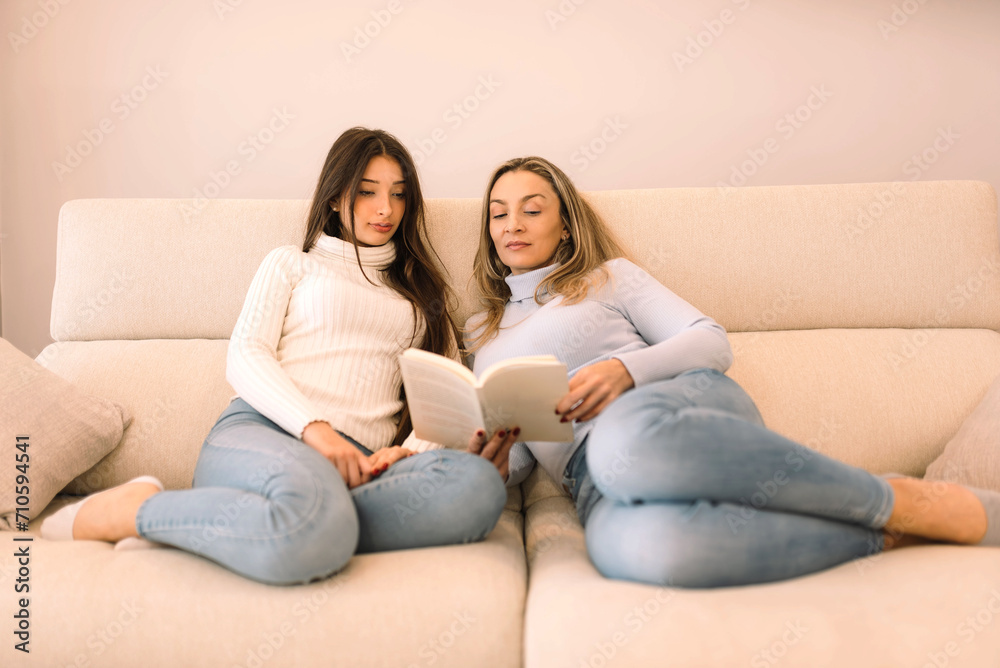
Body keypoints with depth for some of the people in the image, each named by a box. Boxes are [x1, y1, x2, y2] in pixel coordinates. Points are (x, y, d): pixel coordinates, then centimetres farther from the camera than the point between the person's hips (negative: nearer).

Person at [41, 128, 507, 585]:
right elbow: (244, 358, 6)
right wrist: (314, 428, -13)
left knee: (479, 484, -34)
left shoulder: (420, 293, 29)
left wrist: (409, 449, -7)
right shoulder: (292, 262, 22)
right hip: (260, 431, -3)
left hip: (357, 462, 4)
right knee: (315, 523, -42)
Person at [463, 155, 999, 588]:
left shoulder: (607, 275, 20)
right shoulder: (481, 335, 28)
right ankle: (882, 536, -27)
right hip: (594, 479, 1)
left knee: (626, 440, -44)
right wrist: (495, 466, -2)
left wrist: (627, 369, -10)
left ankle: (902, 503, -26)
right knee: (635, 545, -41)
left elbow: (713, 342, 8)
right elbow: (518, 453, 23)